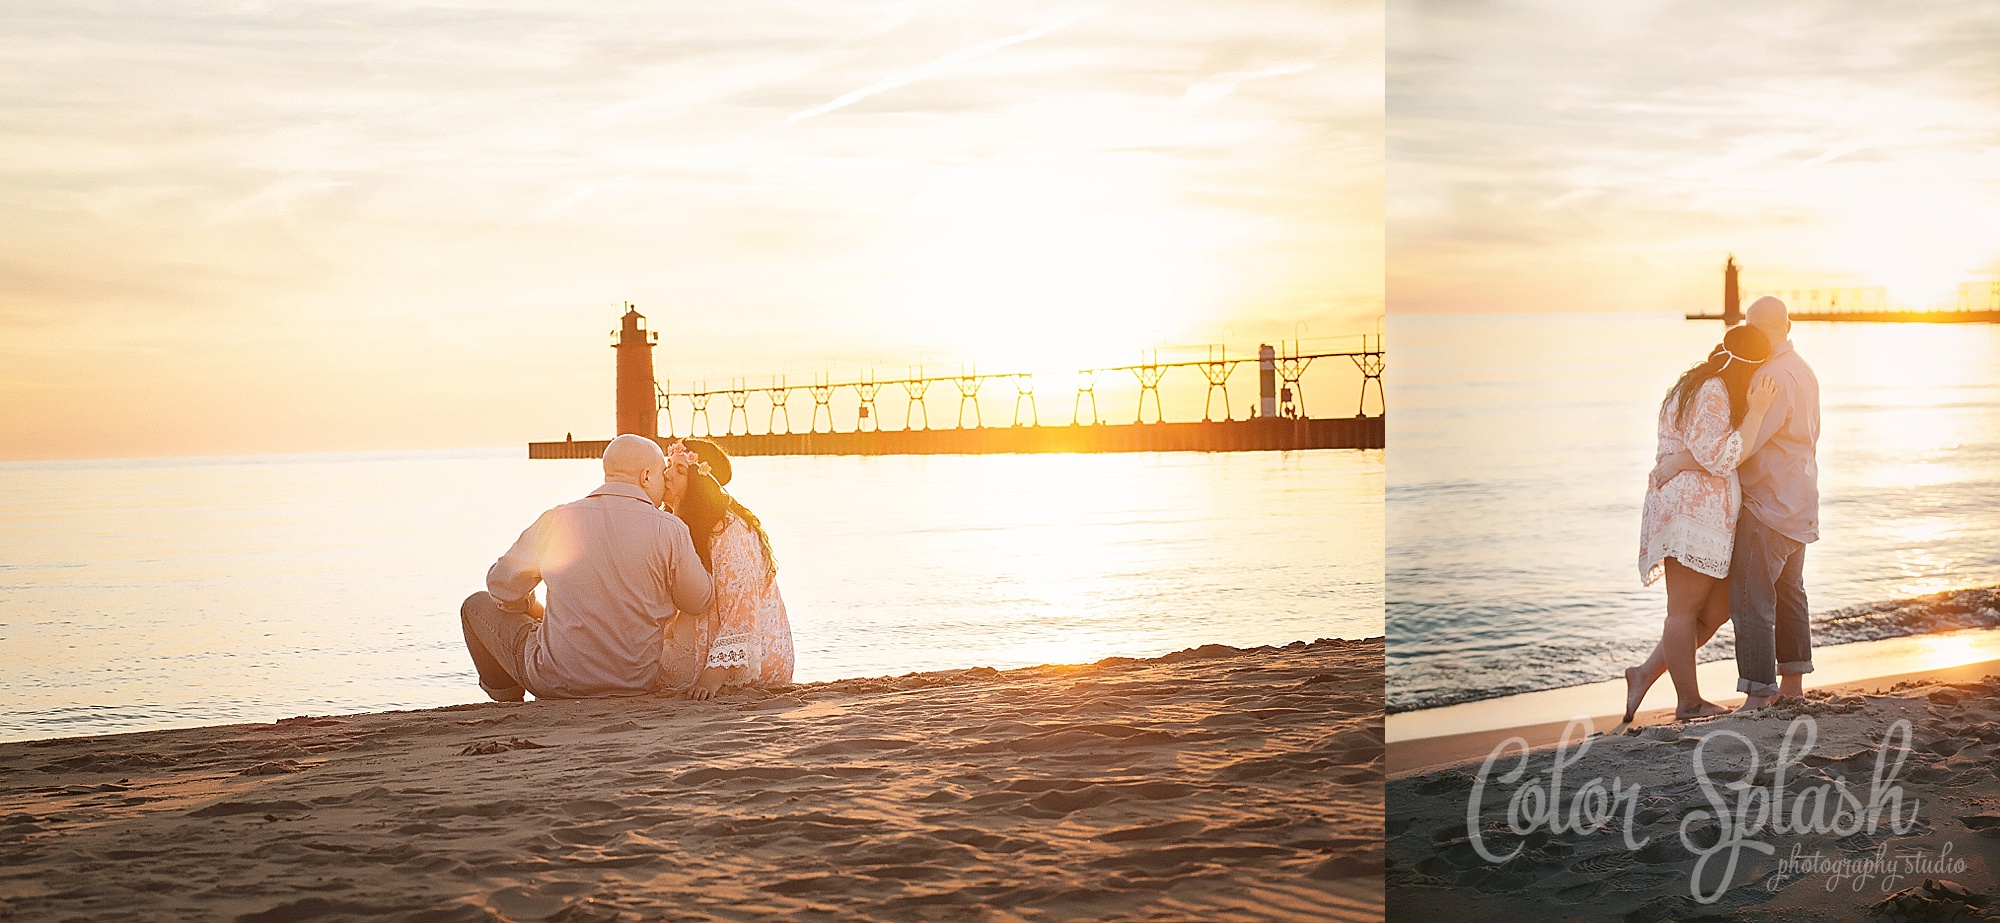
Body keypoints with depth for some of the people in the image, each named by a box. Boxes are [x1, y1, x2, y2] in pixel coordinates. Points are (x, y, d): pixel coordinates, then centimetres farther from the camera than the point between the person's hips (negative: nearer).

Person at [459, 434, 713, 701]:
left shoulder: (557, 521, -10)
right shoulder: (670, 530, -13)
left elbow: (502, 587, 0)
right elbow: (699, 602, 1)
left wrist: (534, 610, 24)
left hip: (558, 683, -2)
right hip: (639, 684, 2)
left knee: (477, 606, 23)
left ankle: (508, 700, 37)